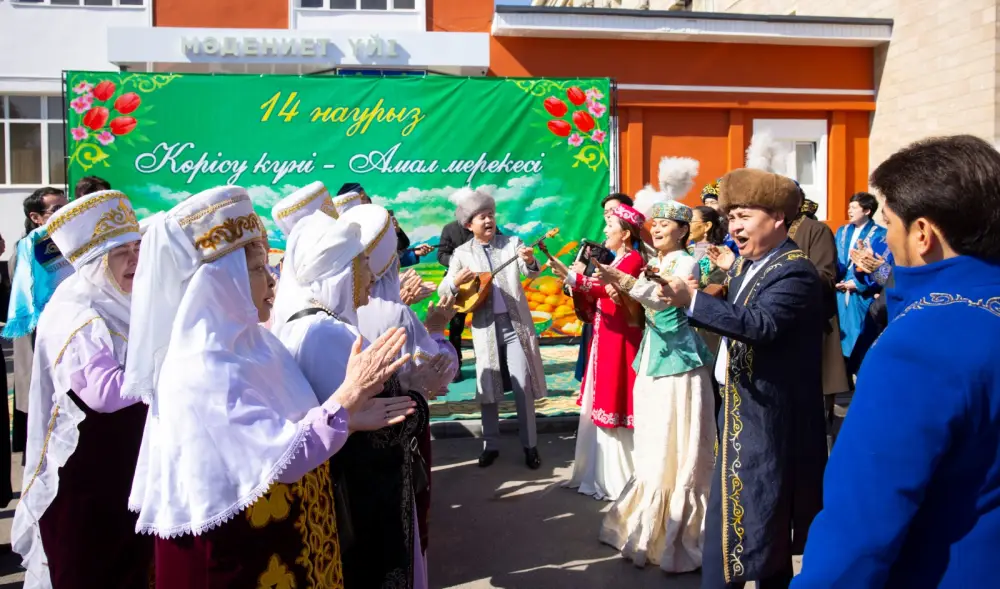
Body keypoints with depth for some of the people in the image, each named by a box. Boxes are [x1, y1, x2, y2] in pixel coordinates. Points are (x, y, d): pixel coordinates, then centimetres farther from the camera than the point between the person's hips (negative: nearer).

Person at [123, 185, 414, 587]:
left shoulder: (247, 344, 2)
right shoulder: (204, 370, -26)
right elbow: (284, 458, -29)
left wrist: (347, 416, -3)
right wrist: (349, 393, -25)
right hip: (237, 549, -9)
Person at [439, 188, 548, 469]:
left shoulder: (512, 243, 2)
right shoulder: (462, 253, 3)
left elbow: (532, 273, -12)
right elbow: (442, 290, 2)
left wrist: (530, 262, -35)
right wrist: (456, 282, -20)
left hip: (516, 324, 0)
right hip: (486, 327, 1)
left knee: (524, 386, 1)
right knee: (487, 388, 6)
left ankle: (530, 446, 13)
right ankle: (491, 445, 20)